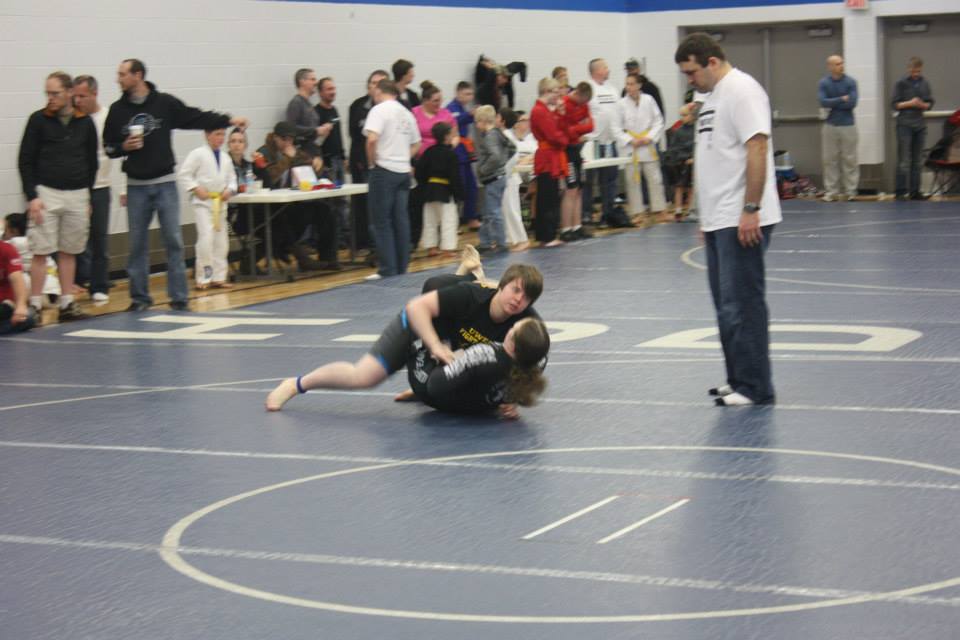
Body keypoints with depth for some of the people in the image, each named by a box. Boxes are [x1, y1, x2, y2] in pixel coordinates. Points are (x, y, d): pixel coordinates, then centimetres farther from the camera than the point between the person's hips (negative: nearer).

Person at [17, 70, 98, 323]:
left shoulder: (85, 123, 6)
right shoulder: (38, 120, -1)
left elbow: (92, 162, 13)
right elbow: (25, 161, -1)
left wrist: (87, 196, 11)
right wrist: (32, 196, -9)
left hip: (77, 196, 3)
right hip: (46, 193, -2)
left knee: (69, 251, 7)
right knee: (41, 251, -4)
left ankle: (67, 304, 13)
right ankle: (35, 305, 0)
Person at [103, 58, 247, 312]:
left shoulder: (165, 103, -2)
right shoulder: (117, 110, 4)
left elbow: (196, 118, -1)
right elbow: (108, 147, 9)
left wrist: (228, 120, -9)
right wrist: (124, 147, -12)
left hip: (165, 183, -2)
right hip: (136, 186, 2)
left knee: (174, 241, -2)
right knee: (138, 243, 5)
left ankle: (179, 297, 3)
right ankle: (140, 296, 14)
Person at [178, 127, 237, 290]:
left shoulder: (226, 158, 10)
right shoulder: (198, 154, -7)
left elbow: (232, 178, 16)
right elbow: (183, 175, -9)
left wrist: (229, 190, -2)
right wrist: (196, 189, -17)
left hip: (220, 202, 6)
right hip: (203, 202, -6)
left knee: (221, 241, 8)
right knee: (206, 238, -15)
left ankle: (218, 277, 17)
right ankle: (203, 278, -7)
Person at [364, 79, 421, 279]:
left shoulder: (379, 110, -9)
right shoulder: (406, 113, 14)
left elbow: (372, 139, -22)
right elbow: (416, 144, 20)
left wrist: (372, 162, -9)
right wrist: (402, 157, 15)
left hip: (384, 170, -7)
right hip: (404, 170, 7)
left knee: (382, 221, -2)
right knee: (401, 219, 10)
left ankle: (387, 268, -3)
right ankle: (401, 266, 13)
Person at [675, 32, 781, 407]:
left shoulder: (741, 91, -12)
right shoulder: (713, 96, 18)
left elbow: (757, 150, -20)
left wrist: (750, 210, -23)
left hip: (741, 221, -10)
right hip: (718, 220, 10)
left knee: (741, 304, -8)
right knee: (727, 305, 13)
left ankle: (754, 388, -4)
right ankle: (738, 380, 20)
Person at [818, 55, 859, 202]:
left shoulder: (850, 82, -2)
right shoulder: (823, 83, 1)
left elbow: (852, 103, -13)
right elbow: (823, 102, -12)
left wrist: (832, 104, -9)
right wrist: (842, 99, -12)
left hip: (848, 125, -1)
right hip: (830, 125, 1)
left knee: (850, 159, 0)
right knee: (830, 160, 3)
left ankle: (850, 191, 6)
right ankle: (831, 191, 8)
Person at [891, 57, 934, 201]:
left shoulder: (924, 83, 8)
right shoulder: (901, 83, -3)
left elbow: (930, 104, 10)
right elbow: (895, 105, -4)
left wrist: (923, 105, -11)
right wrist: (909, 103, -18)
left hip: (920, 125, 4)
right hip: (905, 125, -4)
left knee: (918, 161, 6)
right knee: (904, 161, -7)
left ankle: (914, 191, 11)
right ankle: (901, 192, -6)